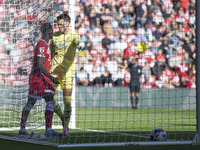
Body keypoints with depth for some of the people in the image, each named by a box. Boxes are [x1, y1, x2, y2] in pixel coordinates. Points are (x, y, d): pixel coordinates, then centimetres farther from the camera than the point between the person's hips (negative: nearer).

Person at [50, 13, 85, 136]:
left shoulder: (73, 35, -3)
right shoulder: (54, 36, 9)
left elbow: (79, 42, -26)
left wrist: (81, 45, -50)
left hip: (68, 71, -4)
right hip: (54, 70, 4)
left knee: (67, 101, -5)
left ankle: (66, 128, 6)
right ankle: (63, 117, 23)